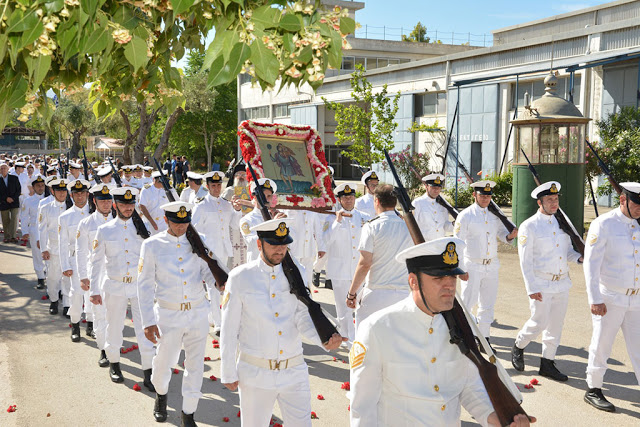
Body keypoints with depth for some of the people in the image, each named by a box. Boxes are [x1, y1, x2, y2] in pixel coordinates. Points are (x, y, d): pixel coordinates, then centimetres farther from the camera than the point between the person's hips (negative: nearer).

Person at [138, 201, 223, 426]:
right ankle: (161, 395, 45)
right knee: (163, 362, 11)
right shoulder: (152, 245, -5)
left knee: (195, 365, 6)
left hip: (198, 313, 2)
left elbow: (207, 270, 5)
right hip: (168, 315, -1)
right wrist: (148, 322, -9)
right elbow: (145, 285, -4)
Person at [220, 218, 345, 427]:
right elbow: (229, 329, -2)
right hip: (256, 372, -2)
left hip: (294, 372, 2)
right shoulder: (240, 277, -5)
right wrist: (228, 374, -1)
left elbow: (303, 317, -3)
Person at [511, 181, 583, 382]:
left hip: (562, 283, 6)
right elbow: (525, 261, -10)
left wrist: (579, 258, -6)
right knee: (539, 323, -3)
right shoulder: (529, 226, -8)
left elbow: (567, 250, 17)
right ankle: (518, 347, 24)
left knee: (555, 325, 9)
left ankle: (547, 364, 21)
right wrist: (531, 288, -15)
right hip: (541, 284, -6)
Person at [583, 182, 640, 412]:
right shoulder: (603, 224, -11)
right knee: (601, 346, 7)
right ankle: (593, 390, 23)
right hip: (609, 299, -5)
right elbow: (591, 263, -13)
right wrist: (595, 299, -17)